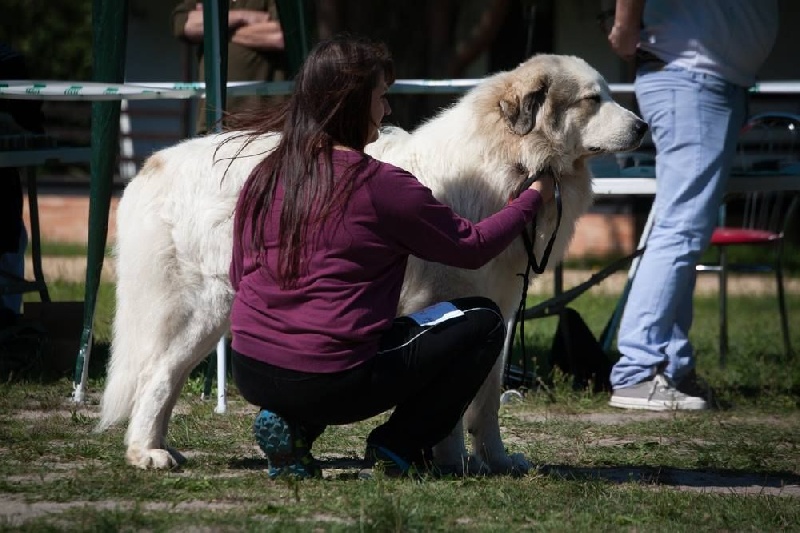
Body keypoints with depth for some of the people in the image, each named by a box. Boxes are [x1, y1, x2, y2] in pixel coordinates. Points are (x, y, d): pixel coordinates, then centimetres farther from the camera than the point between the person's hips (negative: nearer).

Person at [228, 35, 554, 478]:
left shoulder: (264, 177, 6)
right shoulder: (380, 185, -10)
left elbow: (238, 276, 17)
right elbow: (472, 247, 1)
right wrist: (534, 198, 17)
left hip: (249, 374, 6)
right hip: (331, 382, -6)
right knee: (483, 321, 8)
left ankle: (288, 425, 15)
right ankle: (400, 446, 6)